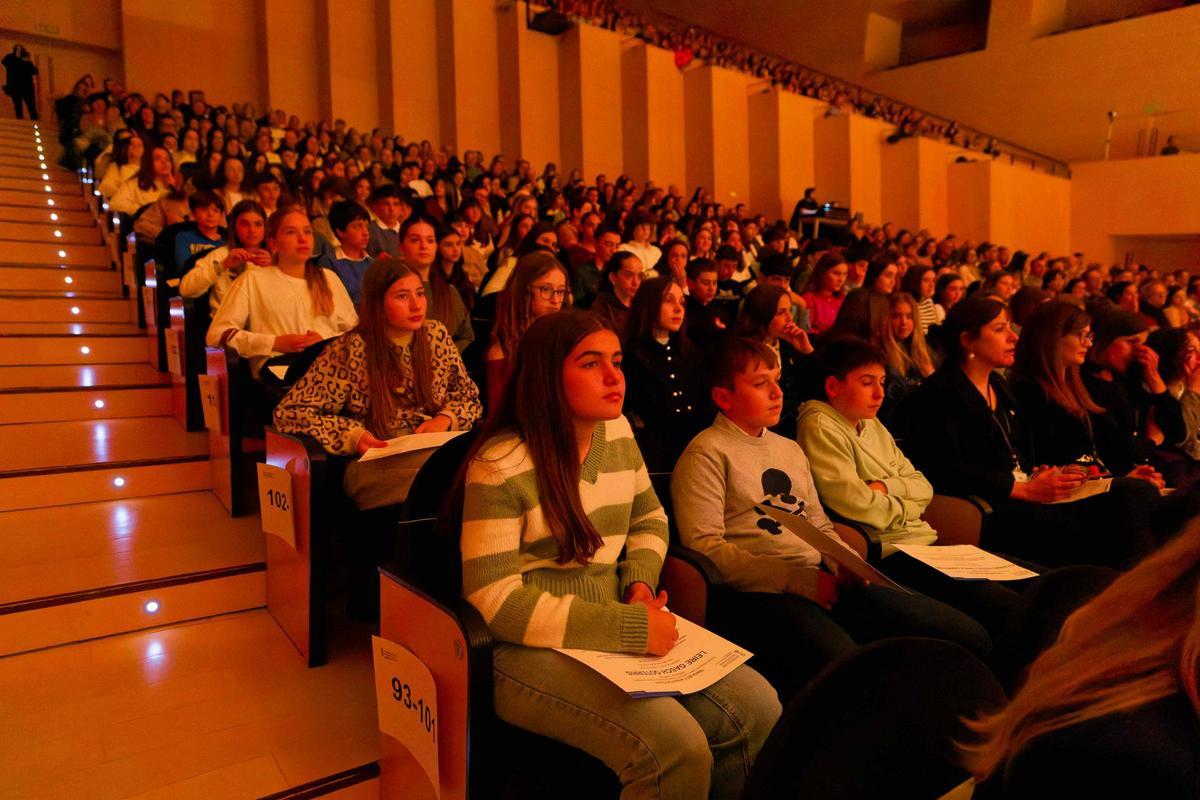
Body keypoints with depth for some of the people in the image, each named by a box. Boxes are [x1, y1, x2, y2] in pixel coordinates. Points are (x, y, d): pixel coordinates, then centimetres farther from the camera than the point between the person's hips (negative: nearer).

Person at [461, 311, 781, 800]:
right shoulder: (500, 467, -18)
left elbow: (650, 520, 17)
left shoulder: (617, 432, 4)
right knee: (679, 749, -25)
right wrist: (630, 628, -23)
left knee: (759, 707, -8)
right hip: (533, 649, -6)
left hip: (621, 631, 7)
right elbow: (494, 601, -20)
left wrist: (641, 584, -5)